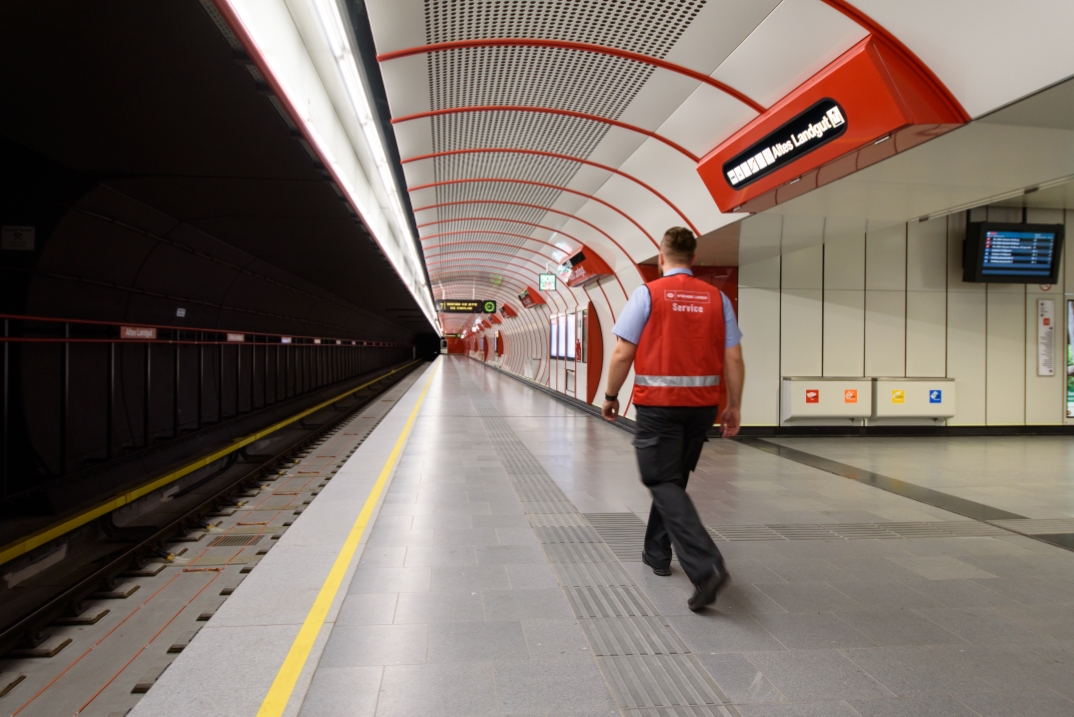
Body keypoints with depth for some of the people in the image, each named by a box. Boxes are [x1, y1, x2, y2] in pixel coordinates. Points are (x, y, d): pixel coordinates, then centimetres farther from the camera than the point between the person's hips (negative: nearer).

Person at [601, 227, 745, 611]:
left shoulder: (647, 294, -7)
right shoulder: (717, 298, 3)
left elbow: (623, 354, -9)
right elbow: (734, 359, 1)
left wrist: (610, 396, 4)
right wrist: (733, 406, 10)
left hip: (658, 405, -5)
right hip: (702, 404, 5)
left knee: (664, 484, -1)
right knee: (674, 480, 20)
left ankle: (706, 566, -17)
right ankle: (657, 553, 34)